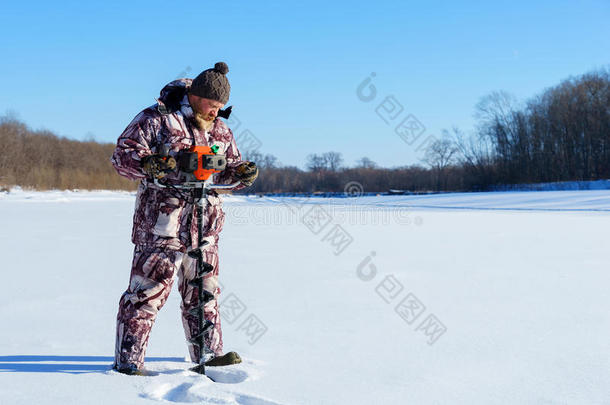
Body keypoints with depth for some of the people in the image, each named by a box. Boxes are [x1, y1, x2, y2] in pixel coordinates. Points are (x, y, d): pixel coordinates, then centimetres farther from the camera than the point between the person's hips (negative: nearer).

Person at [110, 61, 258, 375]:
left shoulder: (220, 129, 14)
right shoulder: (157, 119, -6)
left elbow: (229, 168, 22)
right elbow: (122, 155, -9)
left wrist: (242, 173, -2)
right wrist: (150, 164, -28)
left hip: (205, 225, 7)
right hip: (162, 222, -6)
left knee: (203, 291, 17)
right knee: (148, 290, -6)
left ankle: (210, 353, 30)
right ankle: (127, 361, 3)